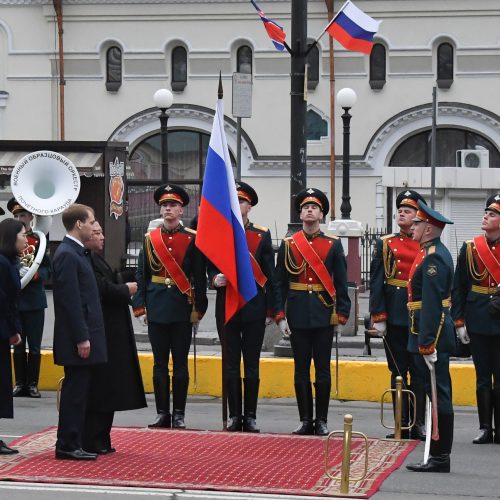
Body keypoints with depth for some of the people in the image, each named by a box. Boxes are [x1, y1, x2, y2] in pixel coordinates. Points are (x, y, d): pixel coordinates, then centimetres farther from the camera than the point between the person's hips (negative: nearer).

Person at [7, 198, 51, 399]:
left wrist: (32, 274, -22)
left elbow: (47, 270, -5)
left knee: (35, 346, 2)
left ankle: (32, 384, 10)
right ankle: (20, 383, 14)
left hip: (35, 301, -2)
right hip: (14, 301, 2)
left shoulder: (40, 241, -2)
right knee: (18, 345, 8)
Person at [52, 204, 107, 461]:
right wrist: (81, 338, -21)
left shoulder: (77, 253, 16)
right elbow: (70, 301, -20)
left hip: (85, 336, 10)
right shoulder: (67, 255, -15)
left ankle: (73, 444, 17)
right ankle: (67, 446, 0)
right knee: (75, 391, -5)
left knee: (78, 392, 12)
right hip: (77, 339, -10)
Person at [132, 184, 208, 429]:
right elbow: (141, 275, 7)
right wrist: (139, 306, 0)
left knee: (180, 363, 3)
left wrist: (198, 308, -6)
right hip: (156, 308, 2)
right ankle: (162, 413, 11)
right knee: (159, 363, 5)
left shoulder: (192, 239, 0)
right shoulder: (150, 239, 7)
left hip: (182, 308, -2)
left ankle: (179, 415, 8)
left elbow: (200, 277, -1)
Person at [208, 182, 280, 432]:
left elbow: (269, 274, 4)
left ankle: (250, 416, 9)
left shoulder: (262, 235, 3)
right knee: (231, 364, 4)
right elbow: (211, 268, 11)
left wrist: (271, 309, 1)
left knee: (252, 365, 3)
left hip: (254, 306, -1)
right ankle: (234, 415, 11)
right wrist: (215, 279, -14)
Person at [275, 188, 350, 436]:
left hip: (324, 316, -1)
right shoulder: (288, 245, 5)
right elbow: (279, 283, 4)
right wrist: (280, 316, -3)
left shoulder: (333, 245, 3)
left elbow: (341, 284, 3)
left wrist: (341, 317, -2)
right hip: (298, 317, 1)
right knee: (301, 370, 5)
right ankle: (306, 420, 12)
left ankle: (322, 421, 10)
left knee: (323, 370, 3)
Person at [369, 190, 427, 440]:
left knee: (419, 372, 2)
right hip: (394, 317, 1)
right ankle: (402, 424, 10)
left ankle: (419, 424, 7)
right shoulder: (385, 244, 6)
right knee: (397, 372, 4)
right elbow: (376, 282, 2)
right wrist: (378, 316, -5)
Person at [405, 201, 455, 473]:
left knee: (438, 393, -6)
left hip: (431, 332, -11)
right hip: (436, 331, 11)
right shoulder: (436, 252, 16)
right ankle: (439, 455, 16)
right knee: (437, 393, 11)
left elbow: (431, 304, -22)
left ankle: (440, 457, -3)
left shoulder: (432, 258, -16)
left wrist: (427, 343, -23)